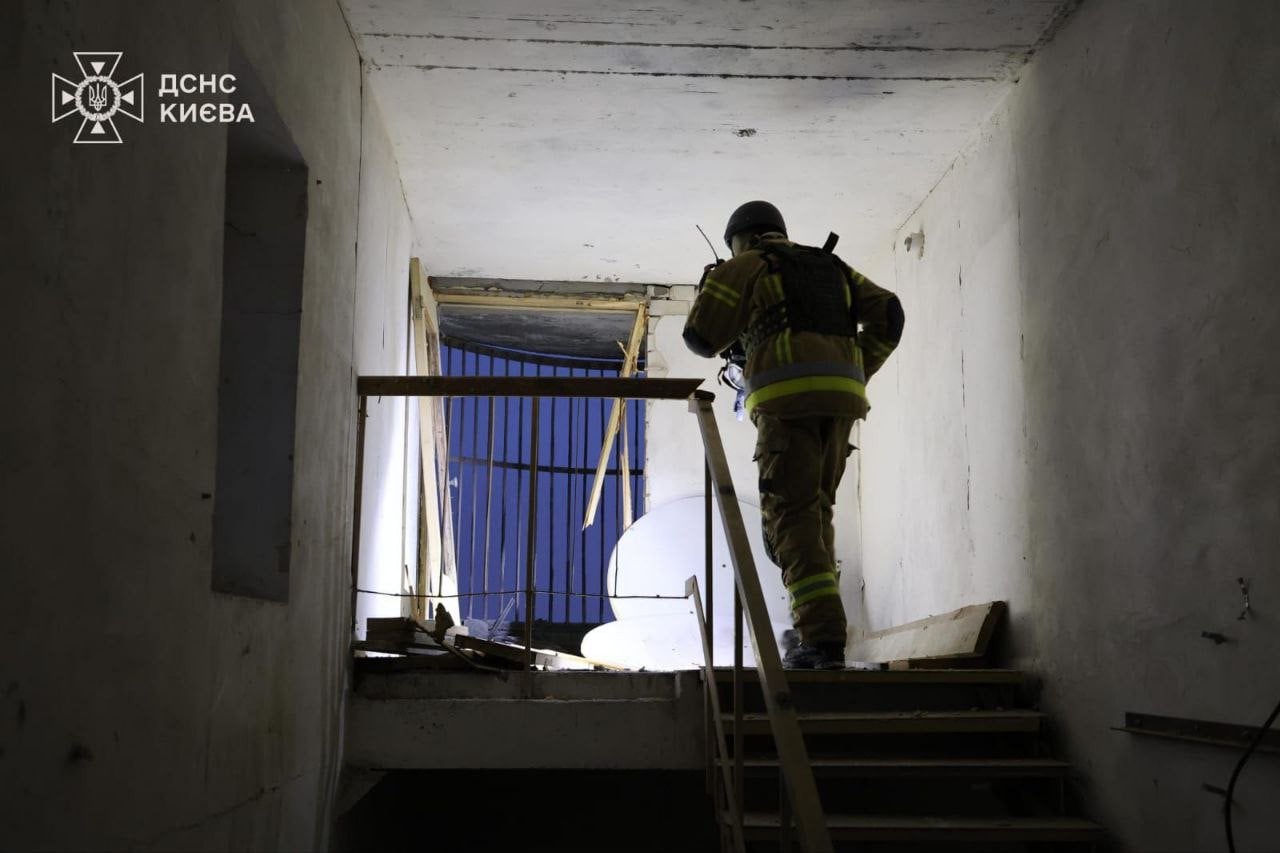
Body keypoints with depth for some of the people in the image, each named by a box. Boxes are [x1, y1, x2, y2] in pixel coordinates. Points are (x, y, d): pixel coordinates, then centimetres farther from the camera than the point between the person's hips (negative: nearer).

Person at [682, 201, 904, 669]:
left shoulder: (744, 268, 13)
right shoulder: (832, 267, 29)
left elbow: (700, 336, 8)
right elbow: (887, 313, 16)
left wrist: (711, 292, 30)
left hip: (788, 397, -5)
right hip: (840, 398, 6)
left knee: (791, 516, -7)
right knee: (814, 511, 18)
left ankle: (823, 637, -19)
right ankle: (813, 624, 11)